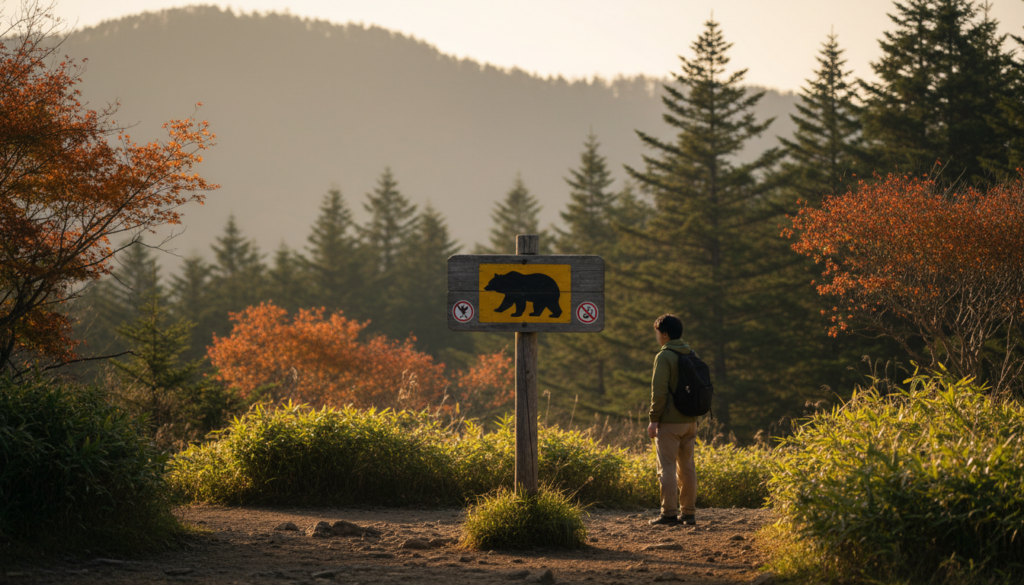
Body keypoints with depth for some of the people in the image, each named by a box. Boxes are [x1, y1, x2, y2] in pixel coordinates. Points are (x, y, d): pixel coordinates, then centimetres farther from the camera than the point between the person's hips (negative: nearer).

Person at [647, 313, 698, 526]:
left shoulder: (664, 357, -11)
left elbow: (659, 391, -17)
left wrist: (653, 419, -12)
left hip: (669, 421, -7)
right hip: (690, 421, 7)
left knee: (667, 467, -4)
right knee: (686, 466, 10)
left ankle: (669, 513, -7)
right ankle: (689, 513, 11)